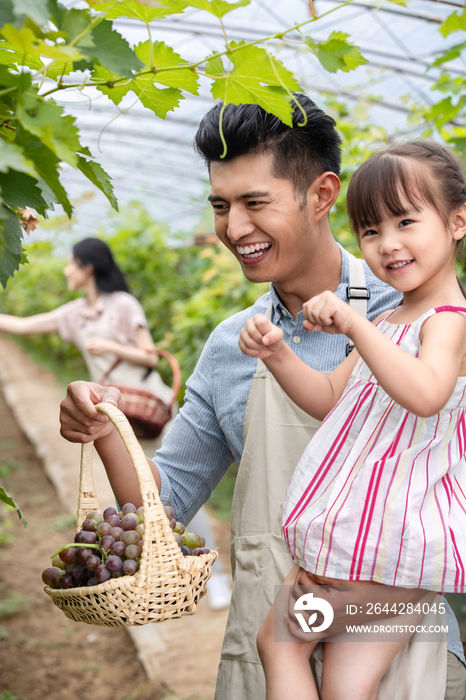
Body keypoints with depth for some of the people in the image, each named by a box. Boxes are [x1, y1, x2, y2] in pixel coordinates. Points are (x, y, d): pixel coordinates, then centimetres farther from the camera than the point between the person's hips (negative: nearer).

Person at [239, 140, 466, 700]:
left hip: (384, 538, -9)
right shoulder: (386, 324, 19)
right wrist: (276, 355, 0)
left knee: (277, 638, 5)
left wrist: (355, 327, -35)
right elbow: (330, 399, 15)